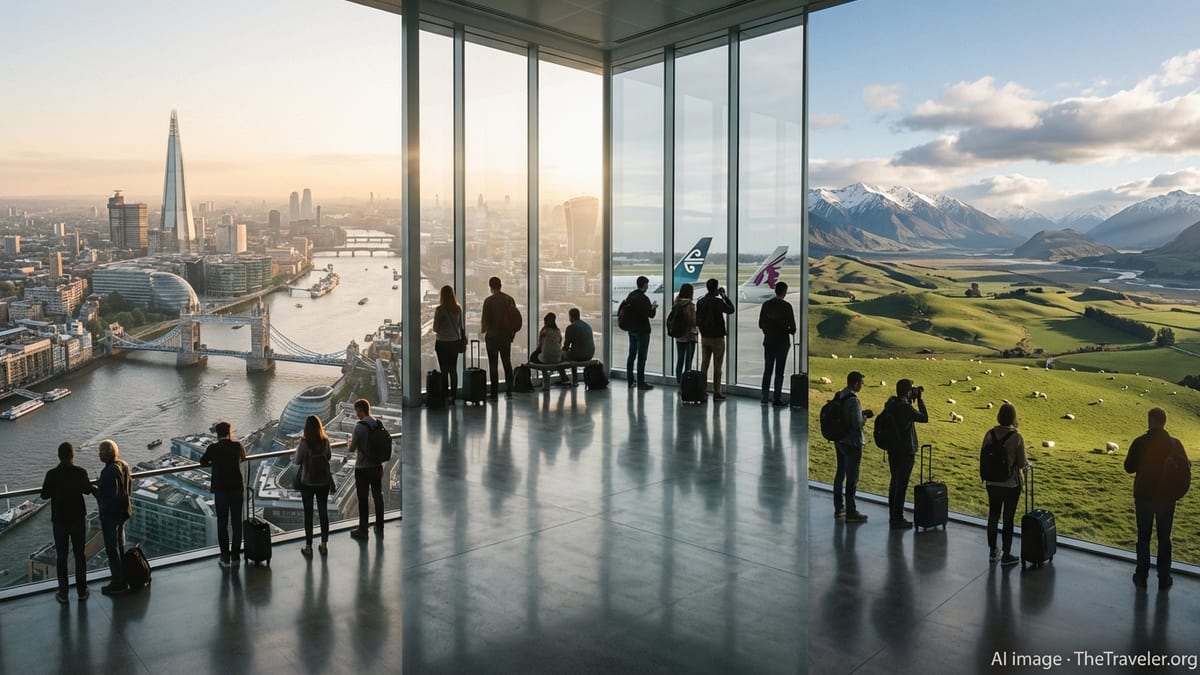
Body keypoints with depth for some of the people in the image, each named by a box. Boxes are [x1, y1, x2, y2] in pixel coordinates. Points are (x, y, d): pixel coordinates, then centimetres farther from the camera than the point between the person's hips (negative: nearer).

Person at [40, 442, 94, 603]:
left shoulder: (52, 474, -15)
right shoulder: (81, 472, -11)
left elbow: (45, 495, -4)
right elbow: (88, 490, 6)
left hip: (59, 520, -1)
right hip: (78, 519, 1)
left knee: (61, 557, 10)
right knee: (80, 555, 12)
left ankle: (63, 594, 16)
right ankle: (82, 591, 18)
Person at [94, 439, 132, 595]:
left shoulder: (109, 471, -27)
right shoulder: (124, 465, 1)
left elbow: (110, 496, -27)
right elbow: (129, 484, 14)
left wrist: (95, 491, -12)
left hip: (111, 513, -9)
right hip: (123, 510, 9)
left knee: (112, 548, 2)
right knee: (120, 544, 23)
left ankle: (118, 583, 10)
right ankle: (122, 574, 38)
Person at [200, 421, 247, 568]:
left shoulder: (213, 448, -7)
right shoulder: (237, 445, -4)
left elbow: (202, 462, 10)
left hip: (220, 490, -1)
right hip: (237, 489, 1)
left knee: (222, 524, 8)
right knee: (236, 523, 10)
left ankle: (225, 558, 11)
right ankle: (235, 557, 15)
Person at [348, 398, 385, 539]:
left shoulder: (359, 427, -17)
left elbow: (352, 449, -13)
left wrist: (351, 441, 11)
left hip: (362, 469, -6)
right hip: (377, 467, 6)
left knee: (363, 500, 4)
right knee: (378, 497, 12)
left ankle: (363, 530, 13)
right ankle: (379, 529, 21)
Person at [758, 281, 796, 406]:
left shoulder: (766, 304, 0)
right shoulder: (786, 306, -12)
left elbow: (761, 324, 4)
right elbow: (792, 327, -11)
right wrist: (791, 331, 10)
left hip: (768, 341, 4)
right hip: (782, 342, -4)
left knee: (767, 370, 10)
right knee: (779, 371, 3)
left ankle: (764, 398, 11)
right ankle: (777, 399, 5)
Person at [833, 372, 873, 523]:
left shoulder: (838, 397, 4)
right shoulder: (853, 400, -22)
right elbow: (857, 424, -23)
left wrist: (861, 414, 10)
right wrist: (866, 416, -5)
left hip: (839, 441, 9)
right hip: (852, 443, -8)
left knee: (840, 474, 17)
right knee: (852, 478, 1)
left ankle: (839, 508, 27)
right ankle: (851, 512, 9)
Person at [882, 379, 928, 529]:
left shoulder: (890, 403, 1)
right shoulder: (906, 407, -22)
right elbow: (924, 418, -10)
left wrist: (911, 399, 8)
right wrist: (919, 399, -7)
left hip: (892, 449, 8)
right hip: (906, 451, -8)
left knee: (894, 482, 19)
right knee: (901, 485, 1)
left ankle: (892, 515, 28)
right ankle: (898, 519, 8)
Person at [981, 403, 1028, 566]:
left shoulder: (990, 434, -5)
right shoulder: (1016, 437, -16)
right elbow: (1022, 463, -11)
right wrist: (1027, 466, 11)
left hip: (993, 483, 4)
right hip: (1011, 484, -4)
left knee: (993, 516, 16)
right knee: (1008, 519, 8)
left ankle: (993, 552, 29)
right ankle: (1006, 555, 18)